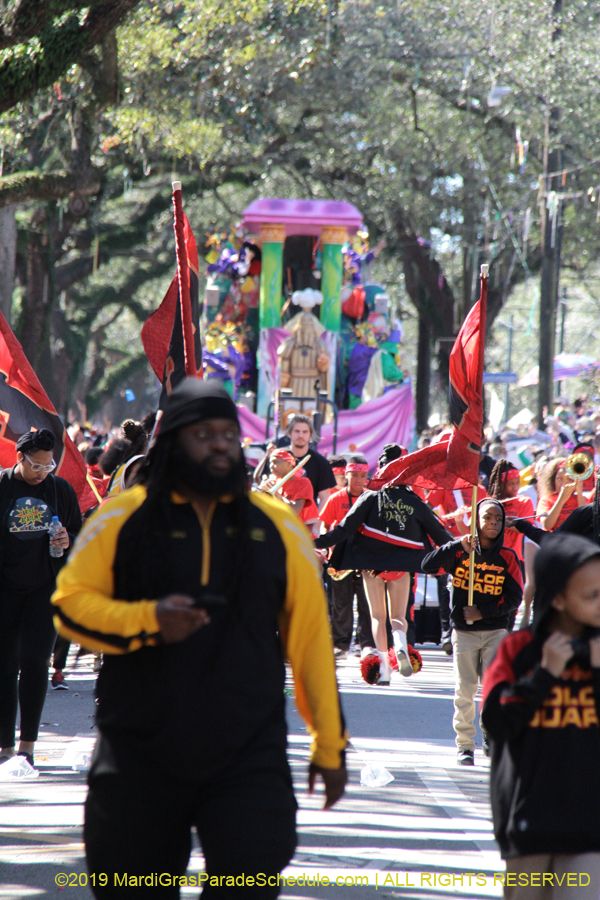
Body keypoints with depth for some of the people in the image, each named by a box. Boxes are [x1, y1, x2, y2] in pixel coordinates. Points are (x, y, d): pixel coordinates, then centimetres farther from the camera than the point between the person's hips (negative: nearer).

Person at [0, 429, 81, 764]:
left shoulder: (61, 490, 6)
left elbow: (80, 533, 17)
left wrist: (68, 541, -6)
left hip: (46, 588, 1)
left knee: (34, 661, -9)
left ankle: (27, 744, -3)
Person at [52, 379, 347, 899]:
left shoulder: (278, 526, 7)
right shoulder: (123, 520, 4)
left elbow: (311, 636, 9)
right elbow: (70, 603, 2)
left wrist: (329, 745, 8)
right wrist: (148, 619, -16)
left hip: (249, 757, 0)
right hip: (140, 755, 0)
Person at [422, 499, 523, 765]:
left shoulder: (507, 557, 3)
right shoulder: (460, 552, 1)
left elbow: (514, 598, 0)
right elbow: (428, 566, -12)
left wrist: (483, 612, -12)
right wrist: (459, 546, -21)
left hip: (496, 631, 0)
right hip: (464, 632, 0)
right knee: (464, 690, -3)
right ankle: (465, 745, 6)